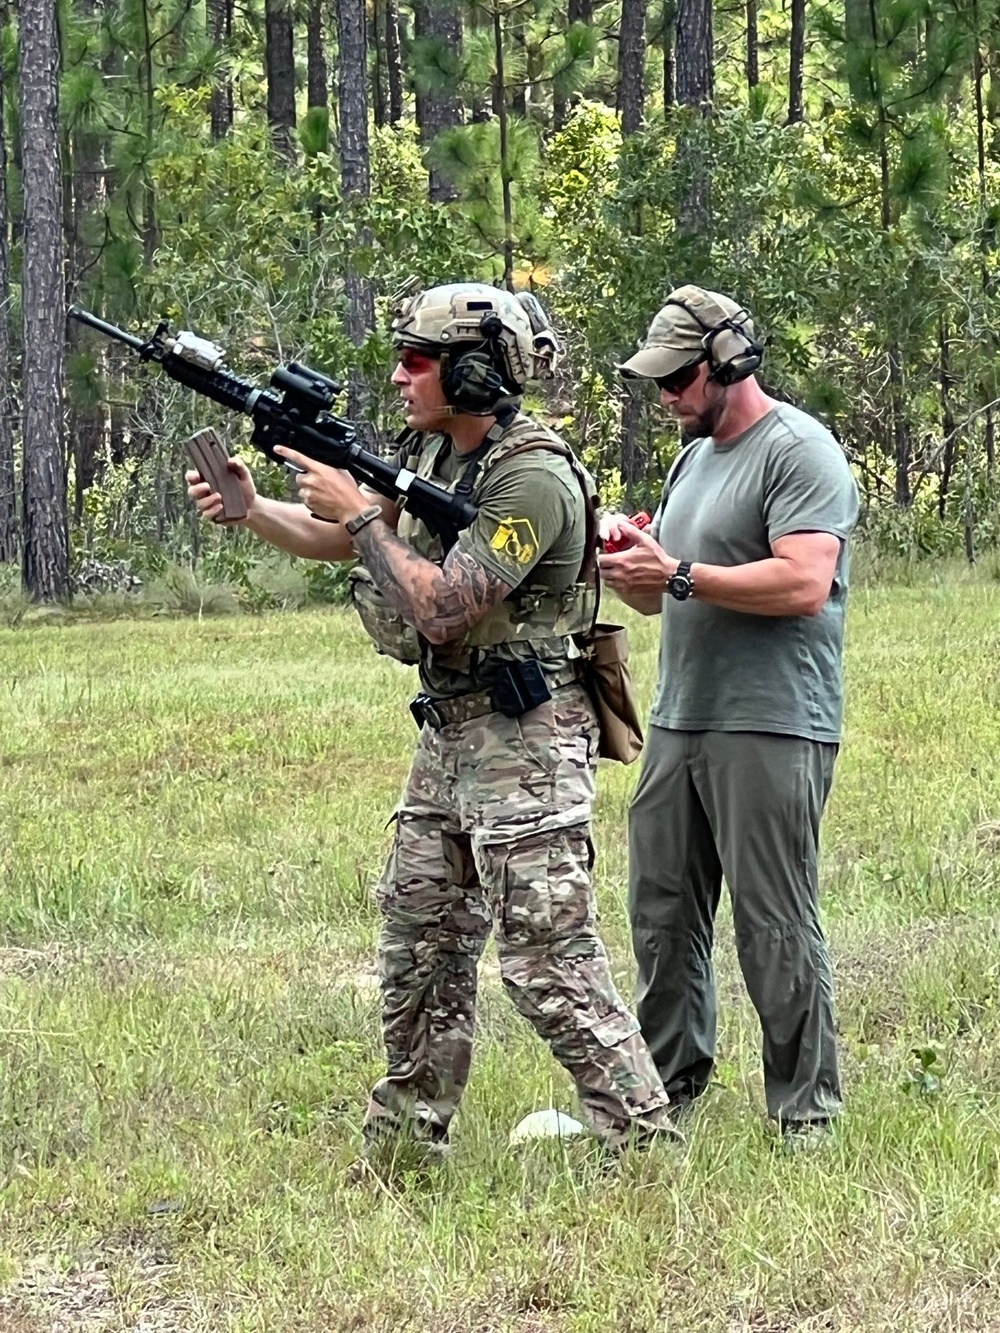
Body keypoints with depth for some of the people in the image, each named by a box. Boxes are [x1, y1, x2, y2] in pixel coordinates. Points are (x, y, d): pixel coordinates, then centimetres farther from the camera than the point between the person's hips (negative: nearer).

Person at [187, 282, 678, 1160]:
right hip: (451, 734, 9)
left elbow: (441, 610, -24)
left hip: (526, 742, -9)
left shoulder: (532, 479, -20)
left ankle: (644, 1143, -9)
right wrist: (248, 508, -1)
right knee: (419, 945, 15)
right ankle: (405, 1145, 25)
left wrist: (361, 513, -17)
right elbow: (332, 540, 17)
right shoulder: (430, 453, 8)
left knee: (549, 959, -12)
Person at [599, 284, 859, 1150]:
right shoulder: (694, 459, 20)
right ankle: (668, 1089, 20)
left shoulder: (799, 452, -9)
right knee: (663, 914, 11)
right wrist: (626, 565, 2)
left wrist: (677, 575, -17)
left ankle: (807, 1110, 0)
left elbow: (804, 584, -22)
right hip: (679, 722, 9)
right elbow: (656, 598, 24)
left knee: (775, 925, -7)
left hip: (770, 729, -9)